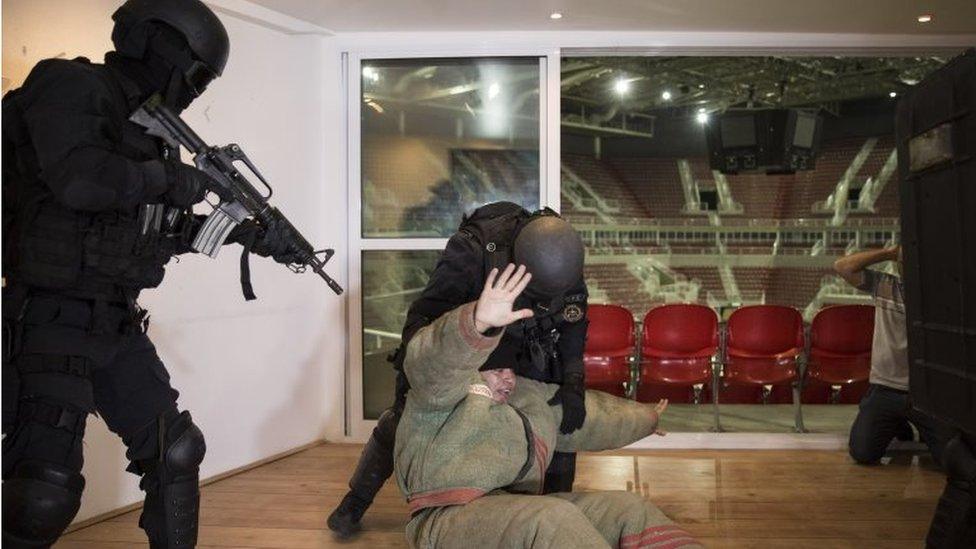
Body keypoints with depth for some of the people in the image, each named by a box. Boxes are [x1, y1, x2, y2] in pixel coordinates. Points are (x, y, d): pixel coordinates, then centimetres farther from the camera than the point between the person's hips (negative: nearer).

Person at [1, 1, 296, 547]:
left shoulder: (148, 128, 15)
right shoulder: (70, 85, -8)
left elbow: (167, 229, 22)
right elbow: (78, 178, -27)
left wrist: (248, 233, 13)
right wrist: (173, 179, -13)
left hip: (118, 325, 8)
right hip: (52, 322, -8)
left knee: (176, 453, 11)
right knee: (46, 491, -12)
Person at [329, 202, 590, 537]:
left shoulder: (565, 257, -24)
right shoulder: (471, 249, -37)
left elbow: (573, 327, -15)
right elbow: (423, 315, -35)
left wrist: (572, 384, -29)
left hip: (526, 350, 3)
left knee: (563, 414, -9)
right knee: (404, 416, -7)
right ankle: (357, 499, 14)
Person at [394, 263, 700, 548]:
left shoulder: (534, 396, 28)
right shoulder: (448, 386, 4)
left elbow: (594, 415, 40)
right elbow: (433, 363, -21)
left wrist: (647, 418, 51)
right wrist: (480, 320, -41)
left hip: (522, 515, 8)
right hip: (450, 517, -7)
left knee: (628, 509, -8)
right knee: (554, 518, -34)